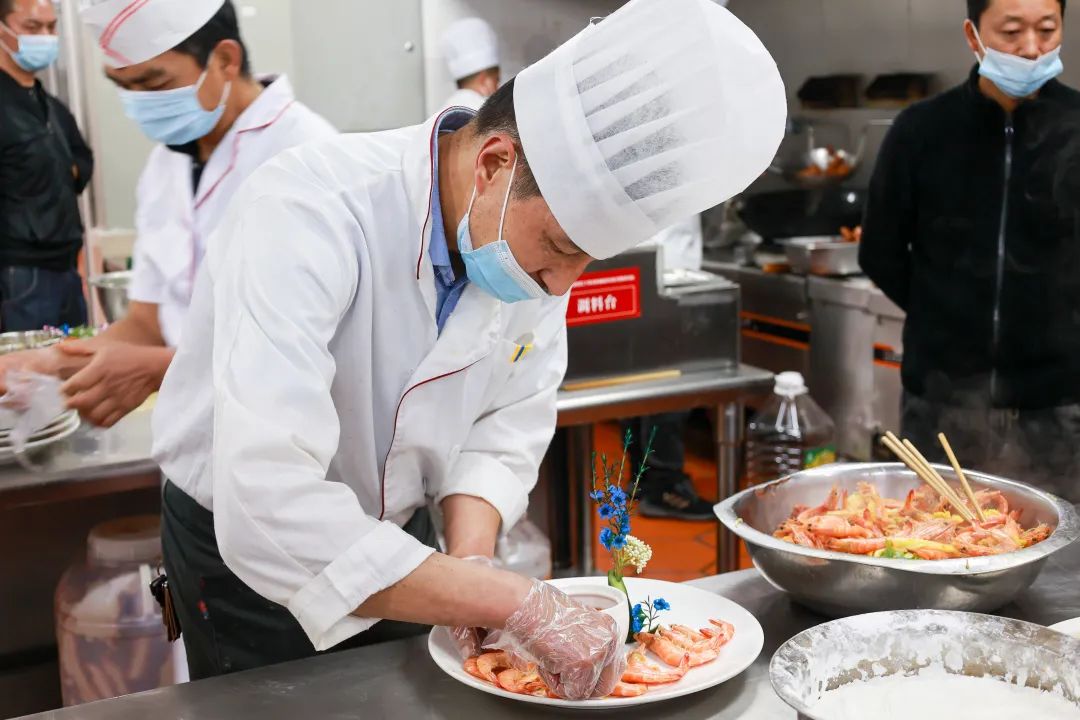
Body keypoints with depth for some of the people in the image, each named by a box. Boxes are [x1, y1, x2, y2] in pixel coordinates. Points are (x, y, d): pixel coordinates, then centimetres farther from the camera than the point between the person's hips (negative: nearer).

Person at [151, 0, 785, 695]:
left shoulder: (540, 225, -14)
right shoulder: (306, 218, -35)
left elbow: (509, 421, -4)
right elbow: (268, 506, -44)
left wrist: (470, 554, -22)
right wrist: (509, 601, -43)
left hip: (398, 536, 5)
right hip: (241, 550, -5)